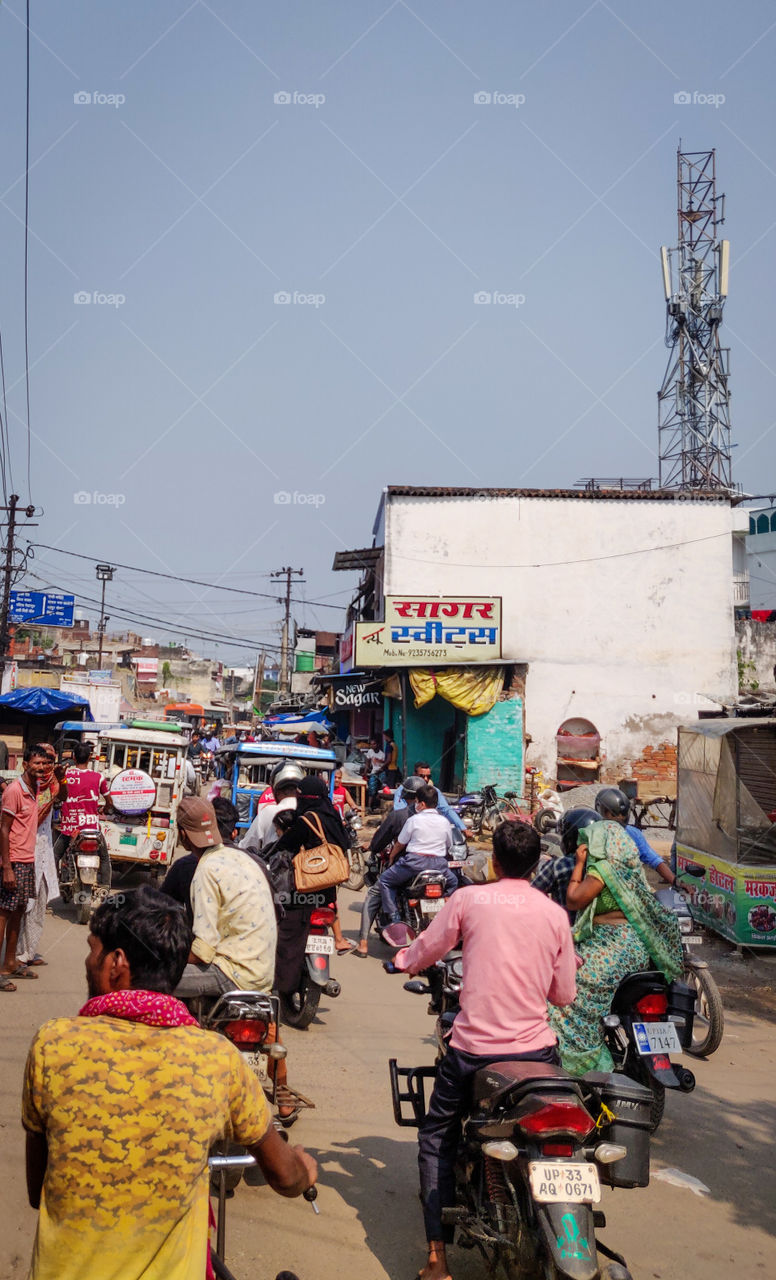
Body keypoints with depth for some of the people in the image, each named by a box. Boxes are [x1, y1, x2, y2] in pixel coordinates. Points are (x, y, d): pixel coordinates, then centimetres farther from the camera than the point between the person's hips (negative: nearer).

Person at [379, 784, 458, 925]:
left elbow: (400, 844, 5)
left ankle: (394, 917, 2)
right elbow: (449, 847, 17)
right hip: (438, 864, 4)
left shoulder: (414, 820, -3)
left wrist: (391, 858, 23)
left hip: (414, 862, -3)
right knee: (453, 882, 33)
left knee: (385, 880, 14)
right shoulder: (444, 822, 7)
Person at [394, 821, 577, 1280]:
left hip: (474, 1048, -2)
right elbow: (563, 994, 8)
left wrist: (403, 959, 30)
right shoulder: (555, 914, 3)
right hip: (537, 1049, 2)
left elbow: (424, 953, 7)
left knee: (437, 1141, 15)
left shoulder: (469, 898, -3)